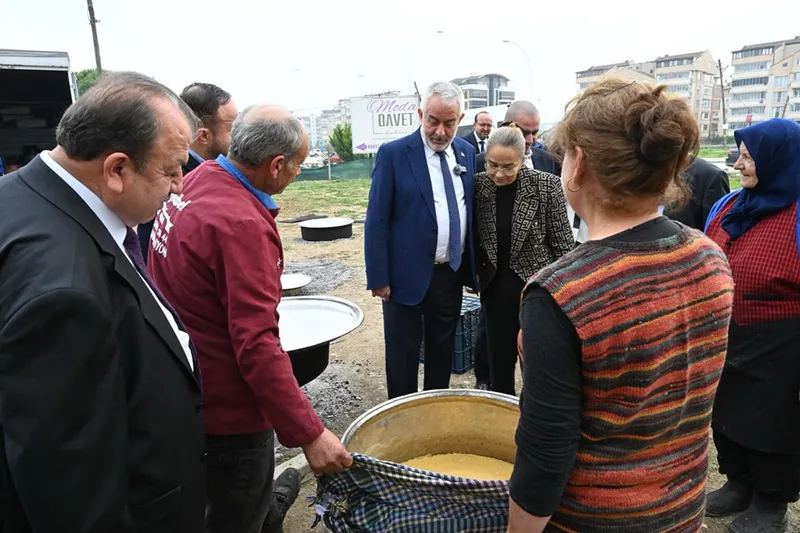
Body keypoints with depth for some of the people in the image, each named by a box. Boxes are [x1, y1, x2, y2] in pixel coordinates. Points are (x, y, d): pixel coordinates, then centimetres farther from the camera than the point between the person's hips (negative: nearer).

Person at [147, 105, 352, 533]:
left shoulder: (193, 184, 0)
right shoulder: (241, 224, -29)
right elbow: (257, 345, -31)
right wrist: (309, 433, -27)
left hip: (185, 389, 9)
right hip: (227, 406, -8)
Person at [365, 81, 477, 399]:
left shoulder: (466, 152, 5)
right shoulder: (393, 154, -11)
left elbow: (470, 209, 12)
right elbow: (376, 221, -11)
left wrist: (471, 264, 9)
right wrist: (378, 278, -13)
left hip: (452, 272, 5)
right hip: (408, 274, -5)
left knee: (443, 351, 18)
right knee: (402, 356, 8)